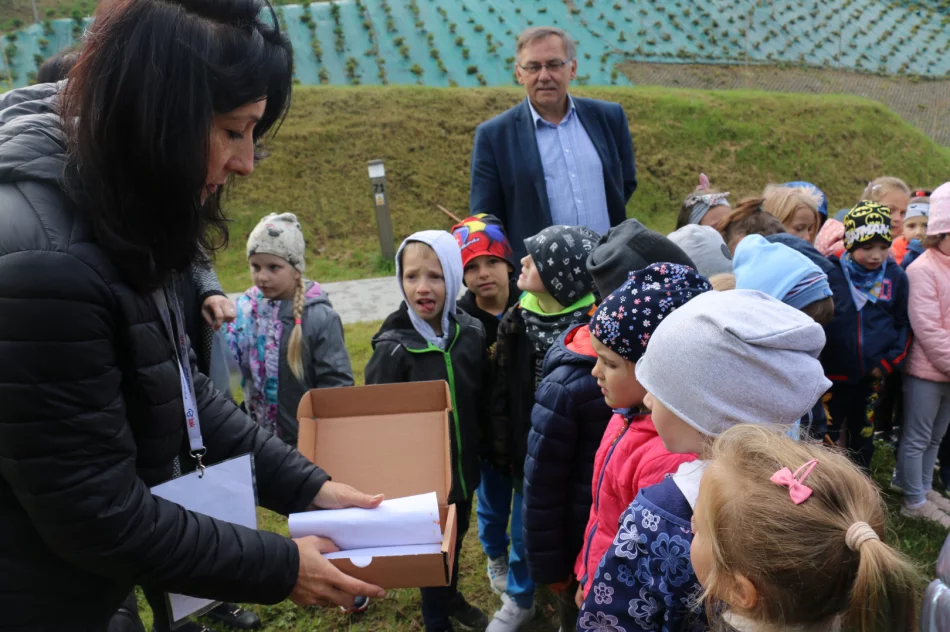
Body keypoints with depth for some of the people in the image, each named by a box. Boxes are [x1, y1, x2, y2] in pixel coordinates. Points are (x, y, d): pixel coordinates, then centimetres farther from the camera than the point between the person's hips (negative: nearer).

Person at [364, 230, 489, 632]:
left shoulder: (472, 333, -9)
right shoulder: (393, 347, -20)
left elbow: (482, 402, 2)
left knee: (456, 537, 25)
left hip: (463, 465, 4)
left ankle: (451, 597, 52)